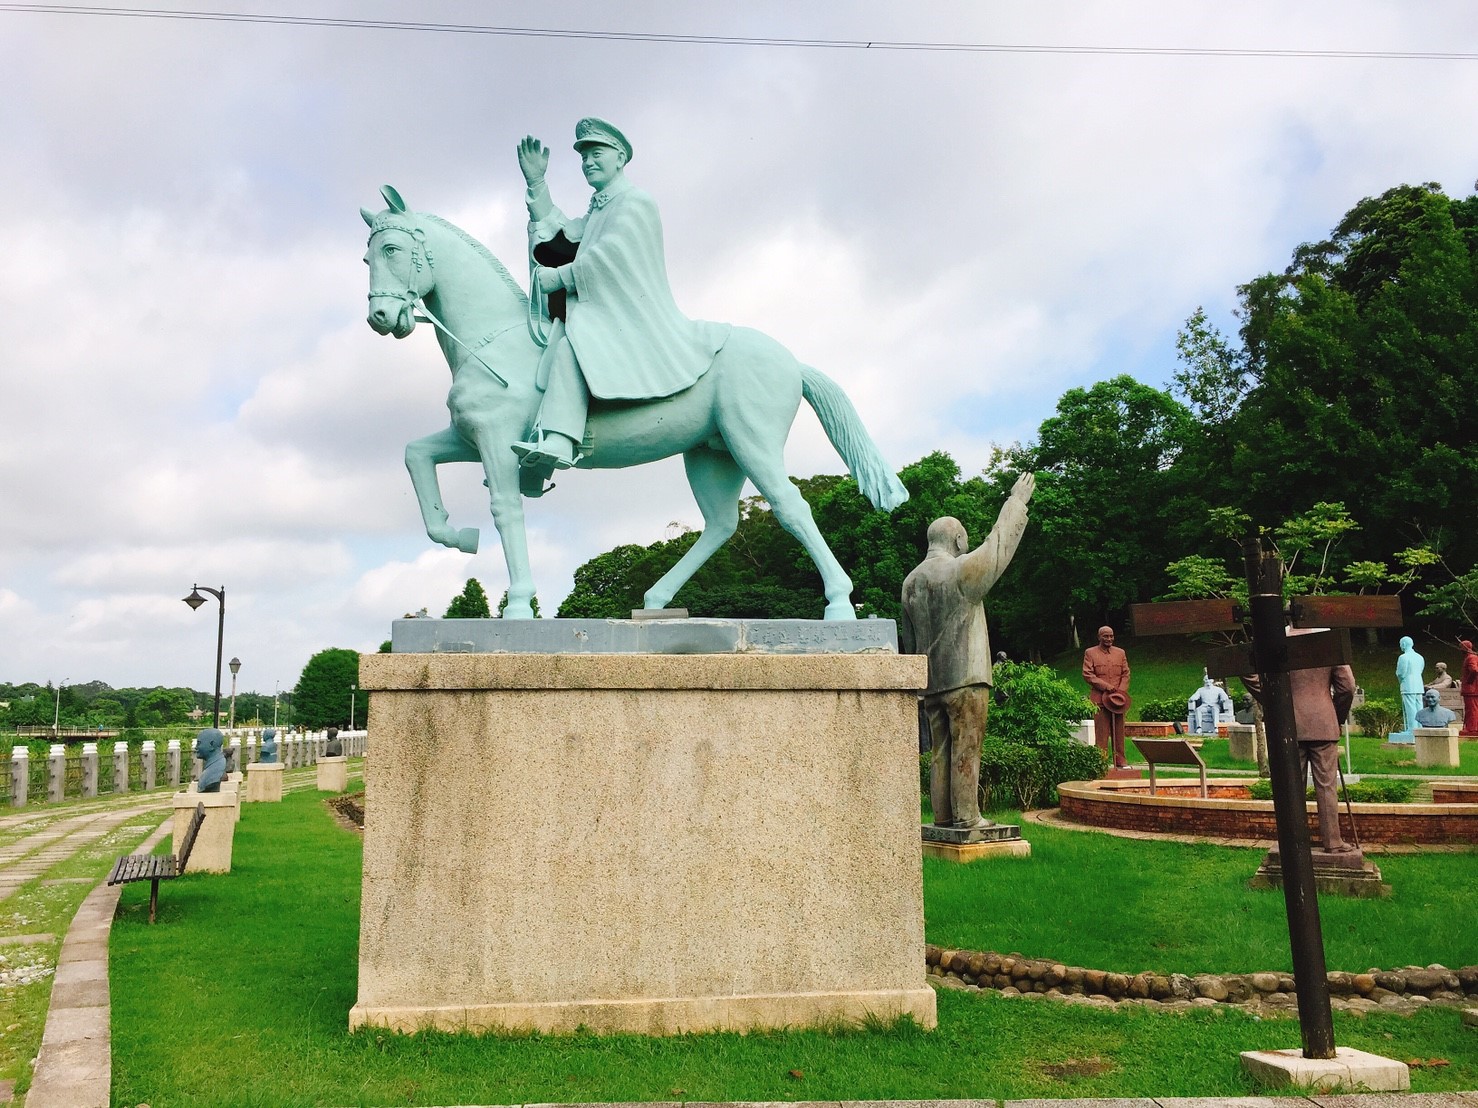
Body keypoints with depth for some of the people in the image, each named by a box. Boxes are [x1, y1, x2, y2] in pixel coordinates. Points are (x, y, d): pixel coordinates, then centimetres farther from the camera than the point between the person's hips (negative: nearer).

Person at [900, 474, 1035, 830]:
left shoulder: (911, 581, 11)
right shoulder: (962, 570, -10)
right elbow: (999, 544, 0)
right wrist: (1016, 501, 11)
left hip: (929, 680, 7)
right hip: (964, 677, -6)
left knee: (940, 750, 10)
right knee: (966, 748, -3)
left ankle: (942, 816, 12)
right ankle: (966, 817, -2)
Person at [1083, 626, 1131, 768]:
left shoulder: (1120, 653, 15)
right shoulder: (1090, 653, 3)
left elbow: (1126, 674, 12)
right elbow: (1087, 674, -5)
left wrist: (1121, 691, -4)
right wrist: (1106, 687, -13)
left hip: (1118, 699, 4)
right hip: (1099, 699, -4)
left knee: (1119, 731, 7)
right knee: (1101, 732, -5)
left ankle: (1120, 760, 13)